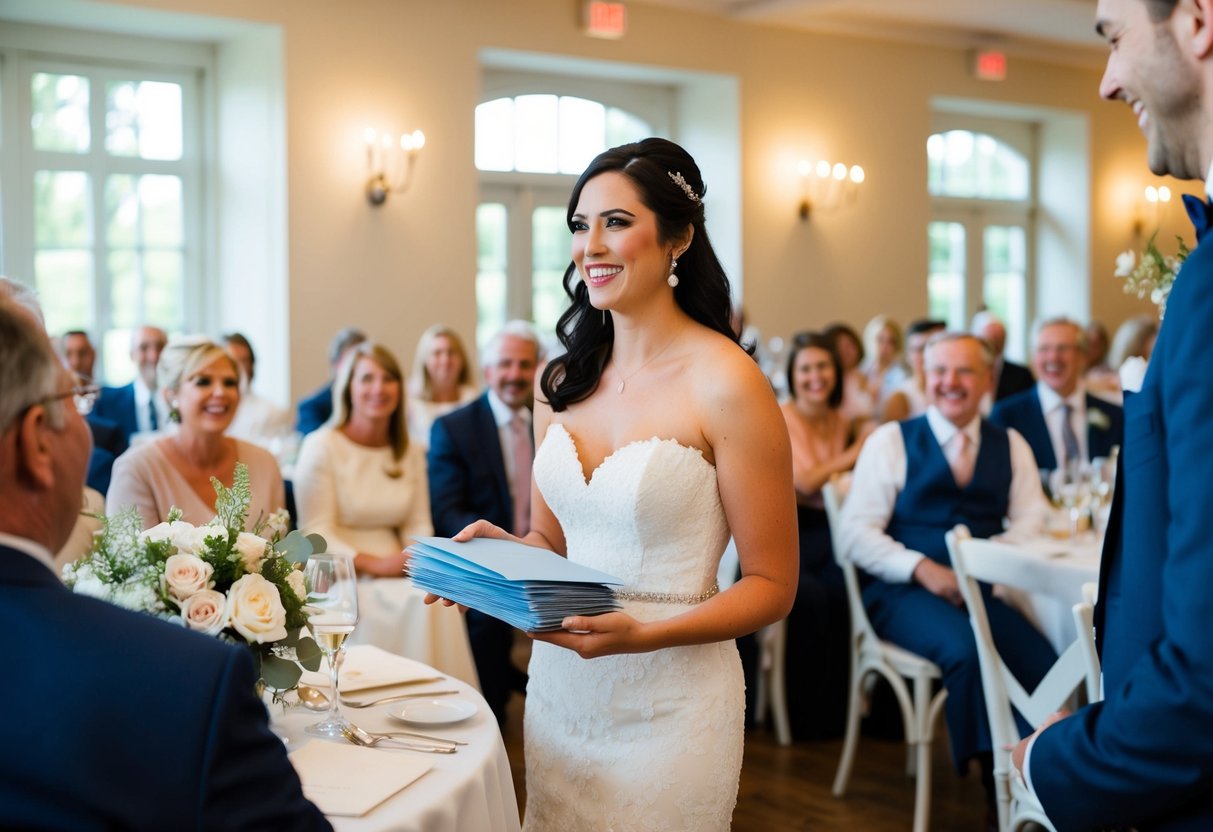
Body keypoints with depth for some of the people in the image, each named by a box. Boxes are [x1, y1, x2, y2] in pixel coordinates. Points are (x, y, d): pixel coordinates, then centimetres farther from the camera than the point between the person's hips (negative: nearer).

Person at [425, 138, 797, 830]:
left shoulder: (725, 383, -14)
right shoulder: (565, 381, 5)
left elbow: (771, 586, -11)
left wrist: (643, 634, -24)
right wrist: (500, 551, -7)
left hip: (671, 703, -6)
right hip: (559, 683, 6)